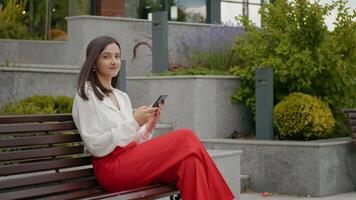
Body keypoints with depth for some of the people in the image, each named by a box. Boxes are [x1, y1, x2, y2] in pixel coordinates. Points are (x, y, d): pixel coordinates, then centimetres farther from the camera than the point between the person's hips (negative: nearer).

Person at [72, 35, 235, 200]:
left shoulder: (122, 97, 21)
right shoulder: (86, 96, 0)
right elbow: (96, 147, -9)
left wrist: (148, 126, 1)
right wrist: (134, 122, -14)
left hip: (132, 159, 6)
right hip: (111, 168, -6)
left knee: (189, 160, -26)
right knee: (186, 139, -24)